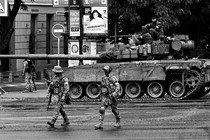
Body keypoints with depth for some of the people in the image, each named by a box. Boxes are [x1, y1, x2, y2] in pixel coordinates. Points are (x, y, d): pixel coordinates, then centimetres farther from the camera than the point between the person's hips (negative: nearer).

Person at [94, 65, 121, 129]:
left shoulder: (113, 78, -9)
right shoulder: (103, 78, 9)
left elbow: (118, 87, -15)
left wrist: (115, 93, -30)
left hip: (112, 96, -4)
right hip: (105, 96, 4)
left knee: (114, 110, 8)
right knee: (102, 109, -12)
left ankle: (118, 122, 29)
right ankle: (100, 124, -16)